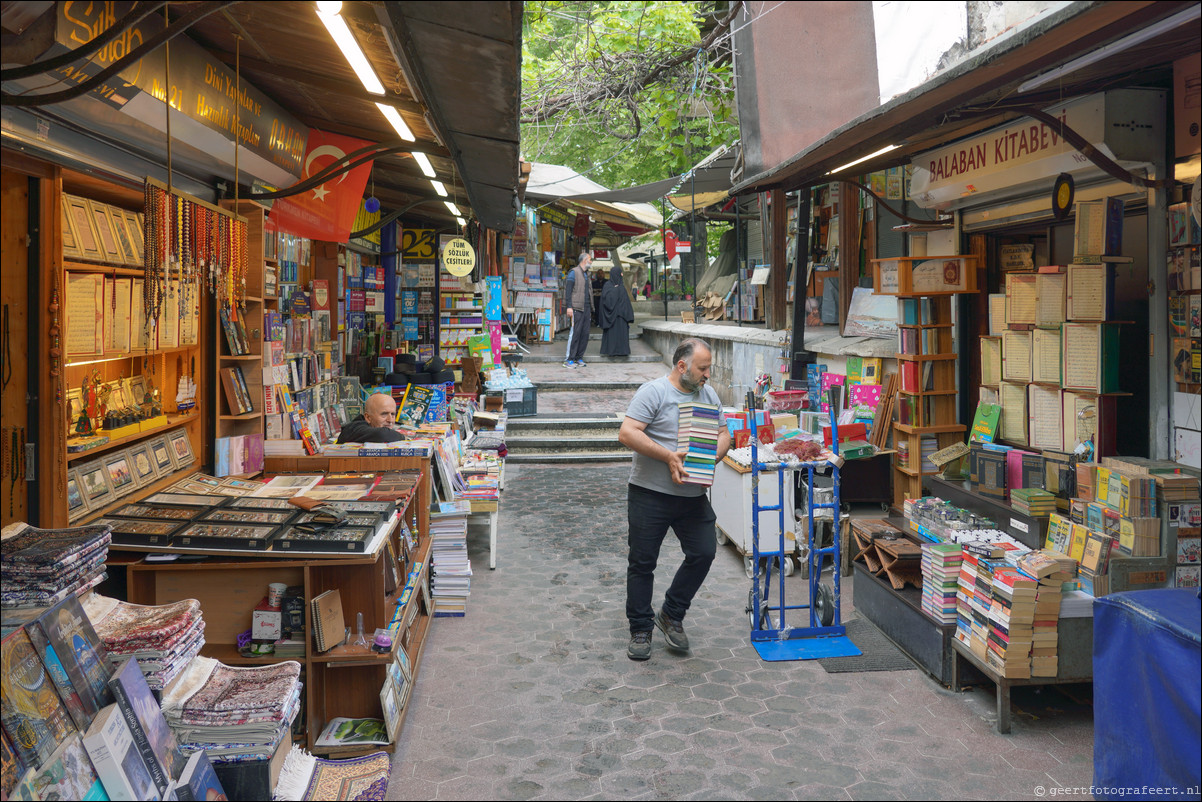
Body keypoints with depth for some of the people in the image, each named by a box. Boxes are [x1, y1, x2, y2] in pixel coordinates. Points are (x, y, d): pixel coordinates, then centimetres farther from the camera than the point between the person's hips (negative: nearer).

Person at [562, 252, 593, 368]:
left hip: (586, 308, 8)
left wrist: (590, 309, 18)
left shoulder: (586, 274, 20)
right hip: (577, 308, -8)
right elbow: (568, 290, -10)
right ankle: (569, 359, -6)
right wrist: (569, 307, -17)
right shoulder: (574, 272, -4)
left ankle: (579, 358, 12)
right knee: (575, 333, -9)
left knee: (585, 334, 5)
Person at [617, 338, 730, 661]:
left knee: (704, 552, -1)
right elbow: (627, 433, -18)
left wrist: (710, 459, -6)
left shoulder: (709, 395, 10)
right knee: (642, 562, 4)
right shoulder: (654, 392, -10)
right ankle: (640, 629, 19)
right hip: (650, 494, -5)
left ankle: (671, 615, 19)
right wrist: (668, 456, -22)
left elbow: (723, 434, 15)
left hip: (693, 497, 5)